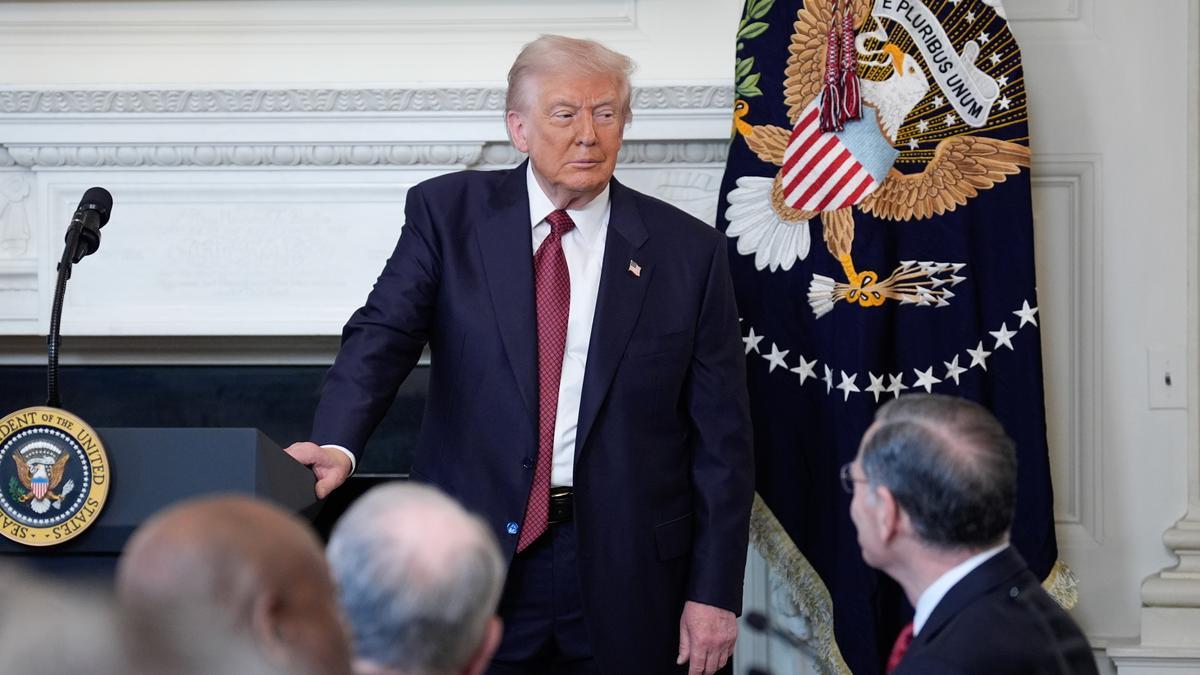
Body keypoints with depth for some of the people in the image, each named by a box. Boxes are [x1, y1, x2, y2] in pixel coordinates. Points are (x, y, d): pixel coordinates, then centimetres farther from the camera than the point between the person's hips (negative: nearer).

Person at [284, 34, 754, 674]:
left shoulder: (687, 250, 0)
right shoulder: (447, 213, 1)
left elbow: (721, 436, 2)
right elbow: (382, 333, -10)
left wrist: (715, 593, -2)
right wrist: (336, 444, -30)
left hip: (624, 568, 0)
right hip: (477, 553, 0)